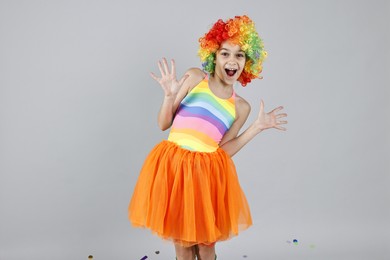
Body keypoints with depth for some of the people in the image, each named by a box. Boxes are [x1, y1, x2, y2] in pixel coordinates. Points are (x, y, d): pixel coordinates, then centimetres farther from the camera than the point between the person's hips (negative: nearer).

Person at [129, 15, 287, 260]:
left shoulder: (241, 107, 7)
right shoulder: (195, 77, 2)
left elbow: (223, 151, 0)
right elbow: (164, 124, 3)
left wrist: (258, 126, -1)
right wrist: (170, 95, -15)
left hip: (208, 173, 1)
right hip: (173, 165, -1)